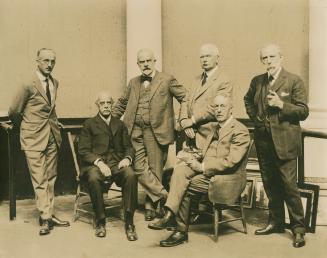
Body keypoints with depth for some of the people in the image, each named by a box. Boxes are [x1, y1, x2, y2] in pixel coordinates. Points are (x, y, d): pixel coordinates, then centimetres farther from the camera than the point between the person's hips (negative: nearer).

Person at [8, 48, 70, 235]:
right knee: (39, 180, -3)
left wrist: (53, 122, 13)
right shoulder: (29, 85, -11)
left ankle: (49, 215, 18)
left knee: (50, 178, 10)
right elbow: (14, 112, -3)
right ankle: (45, 217, 3)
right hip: (34, 139, -6)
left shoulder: (55, 83, 9)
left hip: (52, 137, 6)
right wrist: (27, 128, 9)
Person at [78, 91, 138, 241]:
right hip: (95, 164, -2)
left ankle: (129, 223, -23)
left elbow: (128, 147, 17)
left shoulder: (120, 125, 23)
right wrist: (99, 162, -15)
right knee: (94, 178, -36)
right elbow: (83, 150, 3)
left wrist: (127, 158, -7)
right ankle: (100, 221, -16)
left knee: (131, 175, -31)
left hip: (117, 164, 2)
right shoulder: (89, 124, 13)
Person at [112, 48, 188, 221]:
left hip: (157, 132, -3)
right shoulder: (133, 83, 16)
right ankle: (163, 194, 4)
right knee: (139, 167, -7)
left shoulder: (167, 80, 2)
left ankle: (151, 205, 19)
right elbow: (121, 103, 24)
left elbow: (184, 98, 1)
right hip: (135, 131, 4)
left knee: (155, 168, 4)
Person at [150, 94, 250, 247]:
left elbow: (231, 162, -18)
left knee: (185, 187, -20)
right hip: (206, 170, 7)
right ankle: (171, 214, -30)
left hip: (225, 177, -7)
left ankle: (181, 230, -5)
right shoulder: (214, 127, 21)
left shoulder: (240, 131, -7)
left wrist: (202, 166, -18)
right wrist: (192, 159, -3)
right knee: (180, 168, -21)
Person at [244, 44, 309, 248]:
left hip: (284, 142, -5)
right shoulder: (257, 81, 9)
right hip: (264, 141, 5)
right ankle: (276, 222, 30)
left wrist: (282, 105, -21)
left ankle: (299, 229, 10)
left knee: (289, 185, -4)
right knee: (270, 184, 14)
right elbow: (248, 100, 28)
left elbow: (303, 112, -8)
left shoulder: (294, 81, -6)